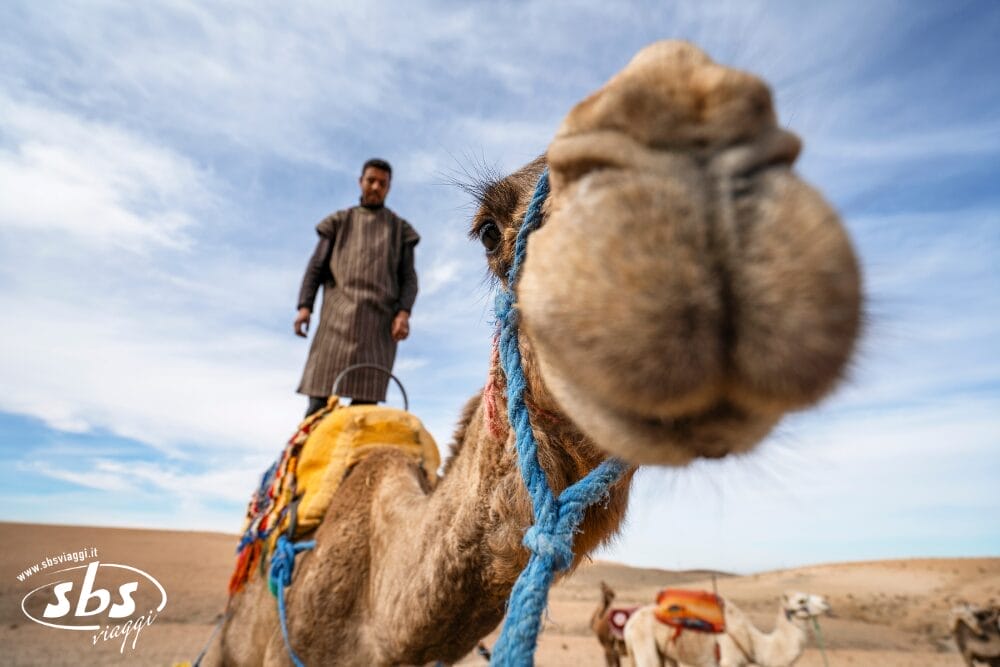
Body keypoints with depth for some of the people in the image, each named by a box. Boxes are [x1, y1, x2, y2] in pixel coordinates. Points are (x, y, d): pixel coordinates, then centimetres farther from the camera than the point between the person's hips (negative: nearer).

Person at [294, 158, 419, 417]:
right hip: (338, 317, 1)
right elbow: (316, 267, 13)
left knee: (365, 399, -7)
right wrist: (304, 306, -2)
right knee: (319, 394, -9)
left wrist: (404, 312, -8)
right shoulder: (338, 222, 19)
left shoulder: (400, 229, 18)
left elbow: (408, 278, 10)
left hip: (379, 320, 0)